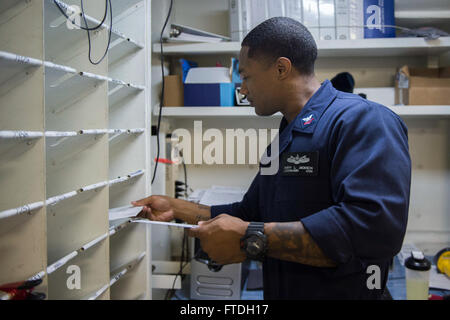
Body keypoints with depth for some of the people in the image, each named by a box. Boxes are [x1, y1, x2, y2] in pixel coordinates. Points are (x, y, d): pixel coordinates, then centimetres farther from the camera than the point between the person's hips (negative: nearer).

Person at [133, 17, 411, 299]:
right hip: (277, 290, 8)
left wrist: (251, 238, -27)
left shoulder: (363, 120, -17)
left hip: (339, 291, -8)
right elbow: (250, 215, 20)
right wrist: (176, 208, 14)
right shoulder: (281, 142, 13)